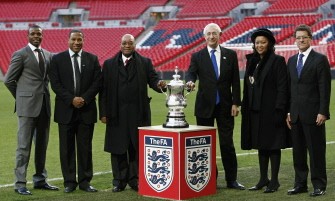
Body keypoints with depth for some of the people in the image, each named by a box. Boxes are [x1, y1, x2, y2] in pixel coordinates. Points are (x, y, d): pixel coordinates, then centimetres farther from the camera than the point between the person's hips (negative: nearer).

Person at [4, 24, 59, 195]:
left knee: (42, 144, 11)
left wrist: (44, 95, 14)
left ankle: (40, 180, 21)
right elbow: (8, 80, -3)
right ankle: (20, 183, 0)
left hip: (44, 105, 6)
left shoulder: (48, 55, 12)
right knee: (24, 145, -4)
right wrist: (21, 97, 4)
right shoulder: (20, 55, -5)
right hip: (27, 105, -6)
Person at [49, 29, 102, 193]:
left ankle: (85, 181, 11)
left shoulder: (92, 59, 7)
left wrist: (84, 99, -11)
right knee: (67, 148, 3)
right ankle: (69, 182, 9)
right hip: (66, 110, -1)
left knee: (85, 147, 4)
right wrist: (71, 99, -13)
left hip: (87, 110, 1)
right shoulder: (57, 59, 3)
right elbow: (55, 84, -4)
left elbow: (97, 83, 2)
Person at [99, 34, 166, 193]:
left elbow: (153, 79, 1)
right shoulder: (109, 64, 8)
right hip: (117, 113, 0)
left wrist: (159, 84, -24)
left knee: (137, 147, 3)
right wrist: (103, 113, -2)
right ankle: (119, 181, 12)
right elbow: (104, 90, 4)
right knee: (117, 148, 3)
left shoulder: (145, 62, 9)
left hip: (139, 113, 0)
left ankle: (134, 179, 12)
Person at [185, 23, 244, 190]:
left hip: (225, 106, 0)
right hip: (205, 106, 0)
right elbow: (191, 73, -10)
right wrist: (190, 82, -34)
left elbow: (235, 81, 4)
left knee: (227, 143, 1)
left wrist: (236, 103, -3)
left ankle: (231, 179, 7)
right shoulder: (197, 56, 5)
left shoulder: (230, 55, 6)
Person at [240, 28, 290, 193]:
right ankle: (263, 179, 21)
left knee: (273, 145, 0)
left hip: (271, 110, -7)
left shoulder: (277, 61, -8)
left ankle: (274, 181, 8)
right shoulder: (252, 61, 12)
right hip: (255, 110, 7)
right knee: (261, 146, 13)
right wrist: (244, 107, 8)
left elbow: (282, 87, -12)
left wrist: (279, 110, -18)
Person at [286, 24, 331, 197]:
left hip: (313, 115, -5)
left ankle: (319, 185, 7)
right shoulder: (292, 60, 14)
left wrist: (323, 112, -13)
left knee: (316, 150, 0)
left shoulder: (320, 59, -4)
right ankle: (300, 184, 17)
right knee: (298, 150, 9)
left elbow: (325, 88, -8)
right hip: (295, 114, 6)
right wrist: (288, 112, 10)